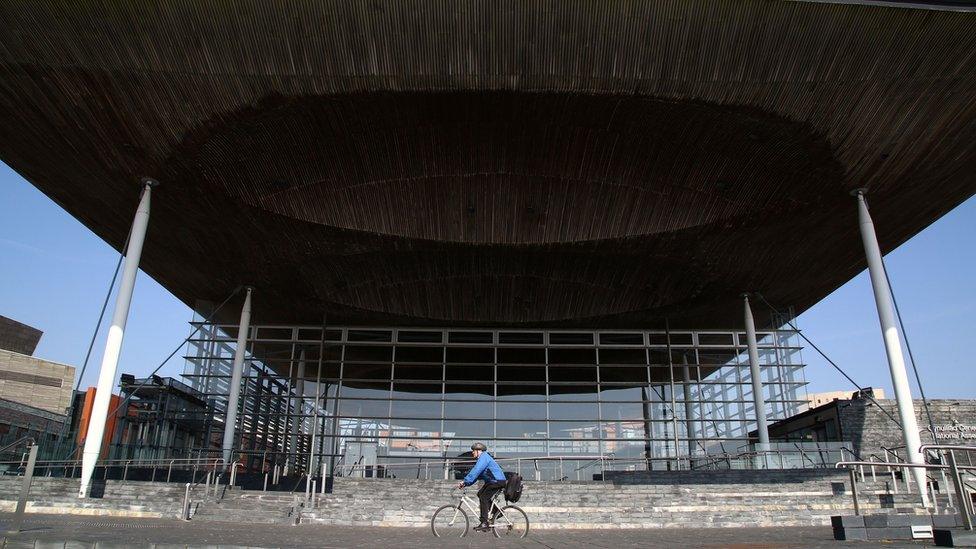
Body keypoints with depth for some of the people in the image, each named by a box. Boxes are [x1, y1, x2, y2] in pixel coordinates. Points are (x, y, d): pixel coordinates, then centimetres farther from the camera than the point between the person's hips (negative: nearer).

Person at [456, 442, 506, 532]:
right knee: (480, 494, 9)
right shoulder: (481, 458, 17)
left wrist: (465, 482, -25)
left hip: (498, 481, -10)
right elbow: (475, 472, 14)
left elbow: (475, 471, -25)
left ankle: (484, 523, -12)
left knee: (483, 498, -12)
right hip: (492, 481, 10)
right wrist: (465, 483, 4)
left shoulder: (484, 457, -15)